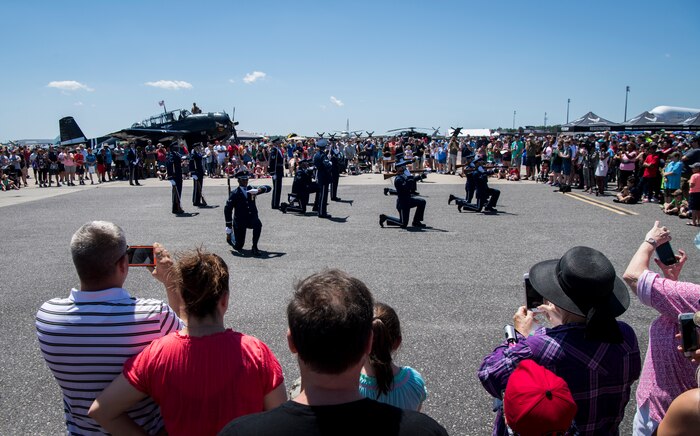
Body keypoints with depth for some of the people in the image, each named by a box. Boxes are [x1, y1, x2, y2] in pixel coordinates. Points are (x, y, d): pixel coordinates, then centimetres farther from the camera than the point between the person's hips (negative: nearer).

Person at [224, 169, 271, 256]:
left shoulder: (251, 189, 4)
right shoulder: (235, 194, -6)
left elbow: (268, 188, -1)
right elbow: (227, 209, -6)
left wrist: (258, 190, -22)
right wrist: (229, 227, -7)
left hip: (252, 218, 2)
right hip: (240, 221, -2)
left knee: (258, 224, -34)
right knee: (238, 247, 0)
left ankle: (254, 247, -16)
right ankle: (231, 237, 36)